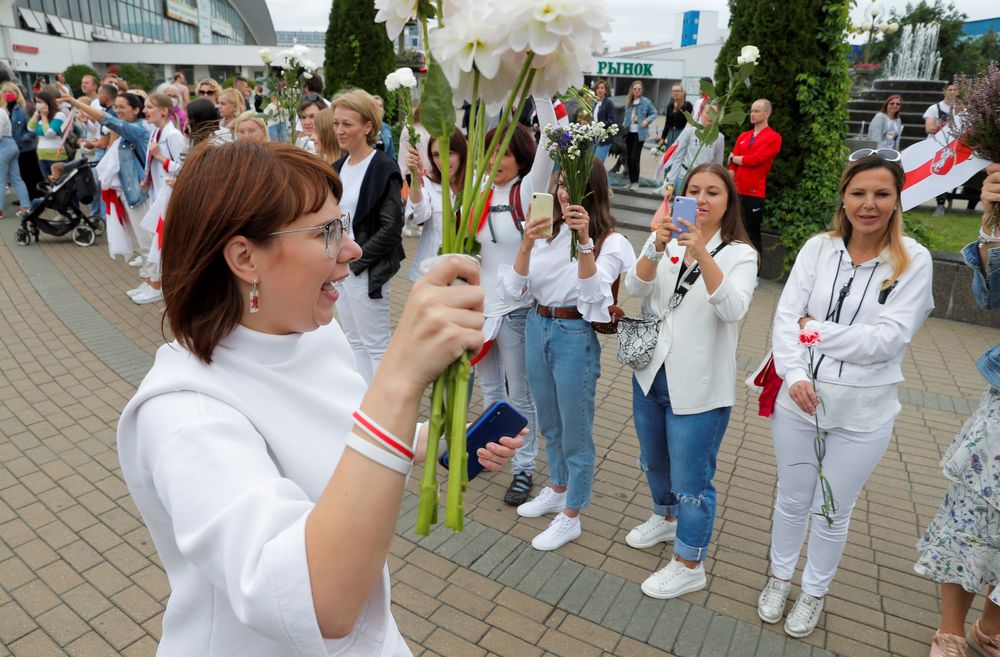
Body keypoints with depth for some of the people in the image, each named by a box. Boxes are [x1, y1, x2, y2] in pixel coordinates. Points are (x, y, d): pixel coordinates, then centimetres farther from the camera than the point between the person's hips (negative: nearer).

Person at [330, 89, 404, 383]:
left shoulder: (383, 168, -13)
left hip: (367, 270, -8)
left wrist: (356, 260, -15)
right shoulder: (339, 167, 11)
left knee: (375, 345, 2)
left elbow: (391, 228, -17)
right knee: (354, 341, 17)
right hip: (340, 267, 8)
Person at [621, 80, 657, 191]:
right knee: (628, 158, 7)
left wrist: (647, 120, -16)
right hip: (629, 132, 5)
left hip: (639, 133, -5)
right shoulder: (628, 102, 9)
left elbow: (654, 113, 0)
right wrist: (624, 124, 2)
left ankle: (635, 182, 2)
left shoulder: (646, 102, -4)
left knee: (634, 158, -9)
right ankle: (630, 181, 19)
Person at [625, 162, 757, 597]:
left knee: (690, 479, 5)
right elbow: (635, 288, -14)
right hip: (651, 373, 5)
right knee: (653, 462, 24)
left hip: (698, 386, -5)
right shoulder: (665, 239, 1)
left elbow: (733, 309, -26)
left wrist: (703, 253, -38)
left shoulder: (740, 255, -8)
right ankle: (665, 518, 52)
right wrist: (657, 247, -31)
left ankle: (689, 565, 25)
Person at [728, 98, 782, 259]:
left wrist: (734, 158, 3)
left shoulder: (773, 137, -3)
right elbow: (733, 164, 8)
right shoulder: (743, 137, 16)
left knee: (753, 234, 3)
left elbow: (754, 160, -13)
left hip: (755, 193, -5)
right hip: (736, 191, 5)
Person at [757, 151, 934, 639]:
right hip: (799, 400, 1)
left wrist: (815, 329, -15)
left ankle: (814, 593, 40)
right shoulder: (818, 248, -3)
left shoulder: (913, 260, -7)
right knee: (792, 499, 19)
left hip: (862, 414, -1)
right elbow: (784, 318, -8)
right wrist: (795, 375, -21)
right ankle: (780, 578, 43)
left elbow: (888, 339, -16)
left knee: (832, 512, 16)